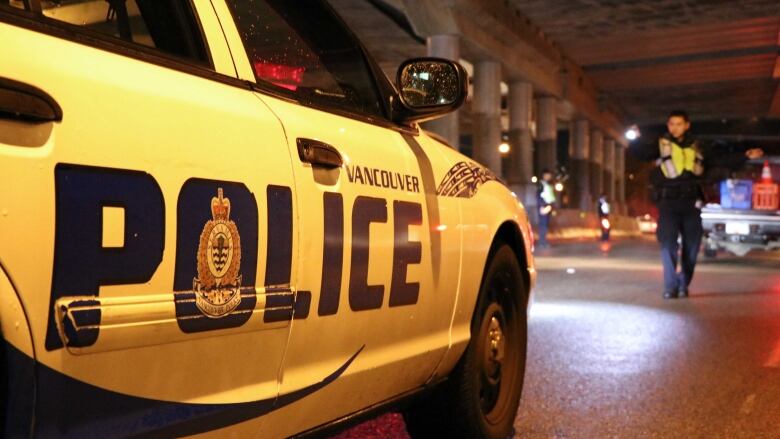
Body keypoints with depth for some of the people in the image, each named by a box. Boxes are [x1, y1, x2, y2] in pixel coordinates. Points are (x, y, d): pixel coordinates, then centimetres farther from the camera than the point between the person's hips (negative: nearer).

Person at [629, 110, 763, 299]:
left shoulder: (696, 148, 16)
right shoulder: (660, 146, 5)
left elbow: (720, 159, 24)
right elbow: (641, 153, -11)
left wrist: (745, 156, 21)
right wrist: (632, 142, -29)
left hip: (691, 202, 4)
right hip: (668, 201, -3)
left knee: (691, 245, 5)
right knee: (668, 243, -14)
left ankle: (684, 285, 18)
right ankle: (671, 286, -8)